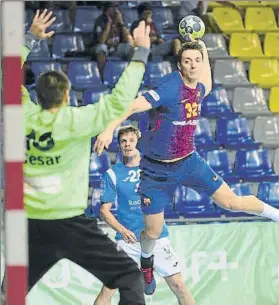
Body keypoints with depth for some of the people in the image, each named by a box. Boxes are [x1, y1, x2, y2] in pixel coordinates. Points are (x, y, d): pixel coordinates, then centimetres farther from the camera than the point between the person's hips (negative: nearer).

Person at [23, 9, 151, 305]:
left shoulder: (24, 118, 2)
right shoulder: (75, 121, -11)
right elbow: (119, 101, -13)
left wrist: (31, 37, 25)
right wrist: (141, 51, -6)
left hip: (30, 225, 5)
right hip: (68, 222, -5)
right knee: (129, 276, 1)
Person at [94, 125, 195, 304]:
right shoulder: (113, 174, 0)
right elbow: (104, 210, -1)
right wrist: (122, 230, -16)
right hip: (129, 241, -1)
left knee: (178, 286, -1)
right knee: (108, 288, -8)